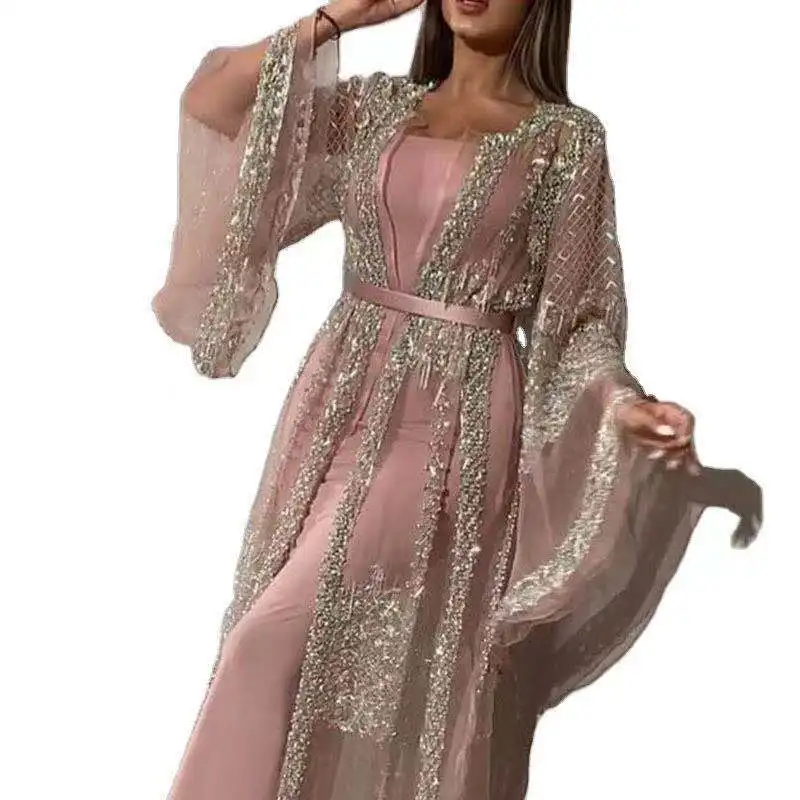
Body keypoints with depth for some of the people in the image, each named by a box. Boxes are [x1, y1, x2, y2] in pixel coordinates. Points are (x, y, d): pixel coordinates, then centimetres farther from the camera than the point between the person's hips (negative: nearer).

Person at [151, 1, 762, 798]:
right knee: (324, 654, 10)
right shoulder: (378, 106, 10)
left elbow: (578, 311, -1)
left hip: (455, 416, -4)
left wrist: (619, 400, -19)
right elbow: (208, 103, 4)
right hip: (341, 399, 5)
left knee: (282, 637, -10)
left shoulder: (566, 137, 0)